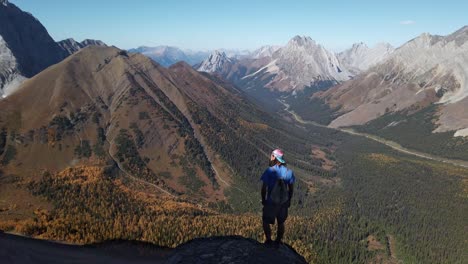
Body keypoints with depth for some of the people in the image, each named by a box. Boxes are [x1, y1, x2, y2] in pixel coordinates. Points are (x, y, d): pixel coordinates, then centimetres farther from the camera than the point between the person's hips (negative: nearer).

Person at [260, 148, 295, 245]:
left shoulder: (269, 171, -19)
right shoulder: (288, 172, -8)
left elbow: (264, 188, -13)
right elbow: (291, 188, 1)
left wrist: (263, 200, 2)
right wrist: (289, 200, 14)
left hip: (270, 202, -3)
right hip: (283, 203, 4)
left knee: (266, 222, 18)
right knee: (281, 223, 21)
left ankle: (268, 240, 23)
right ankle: (278, 241, 33)